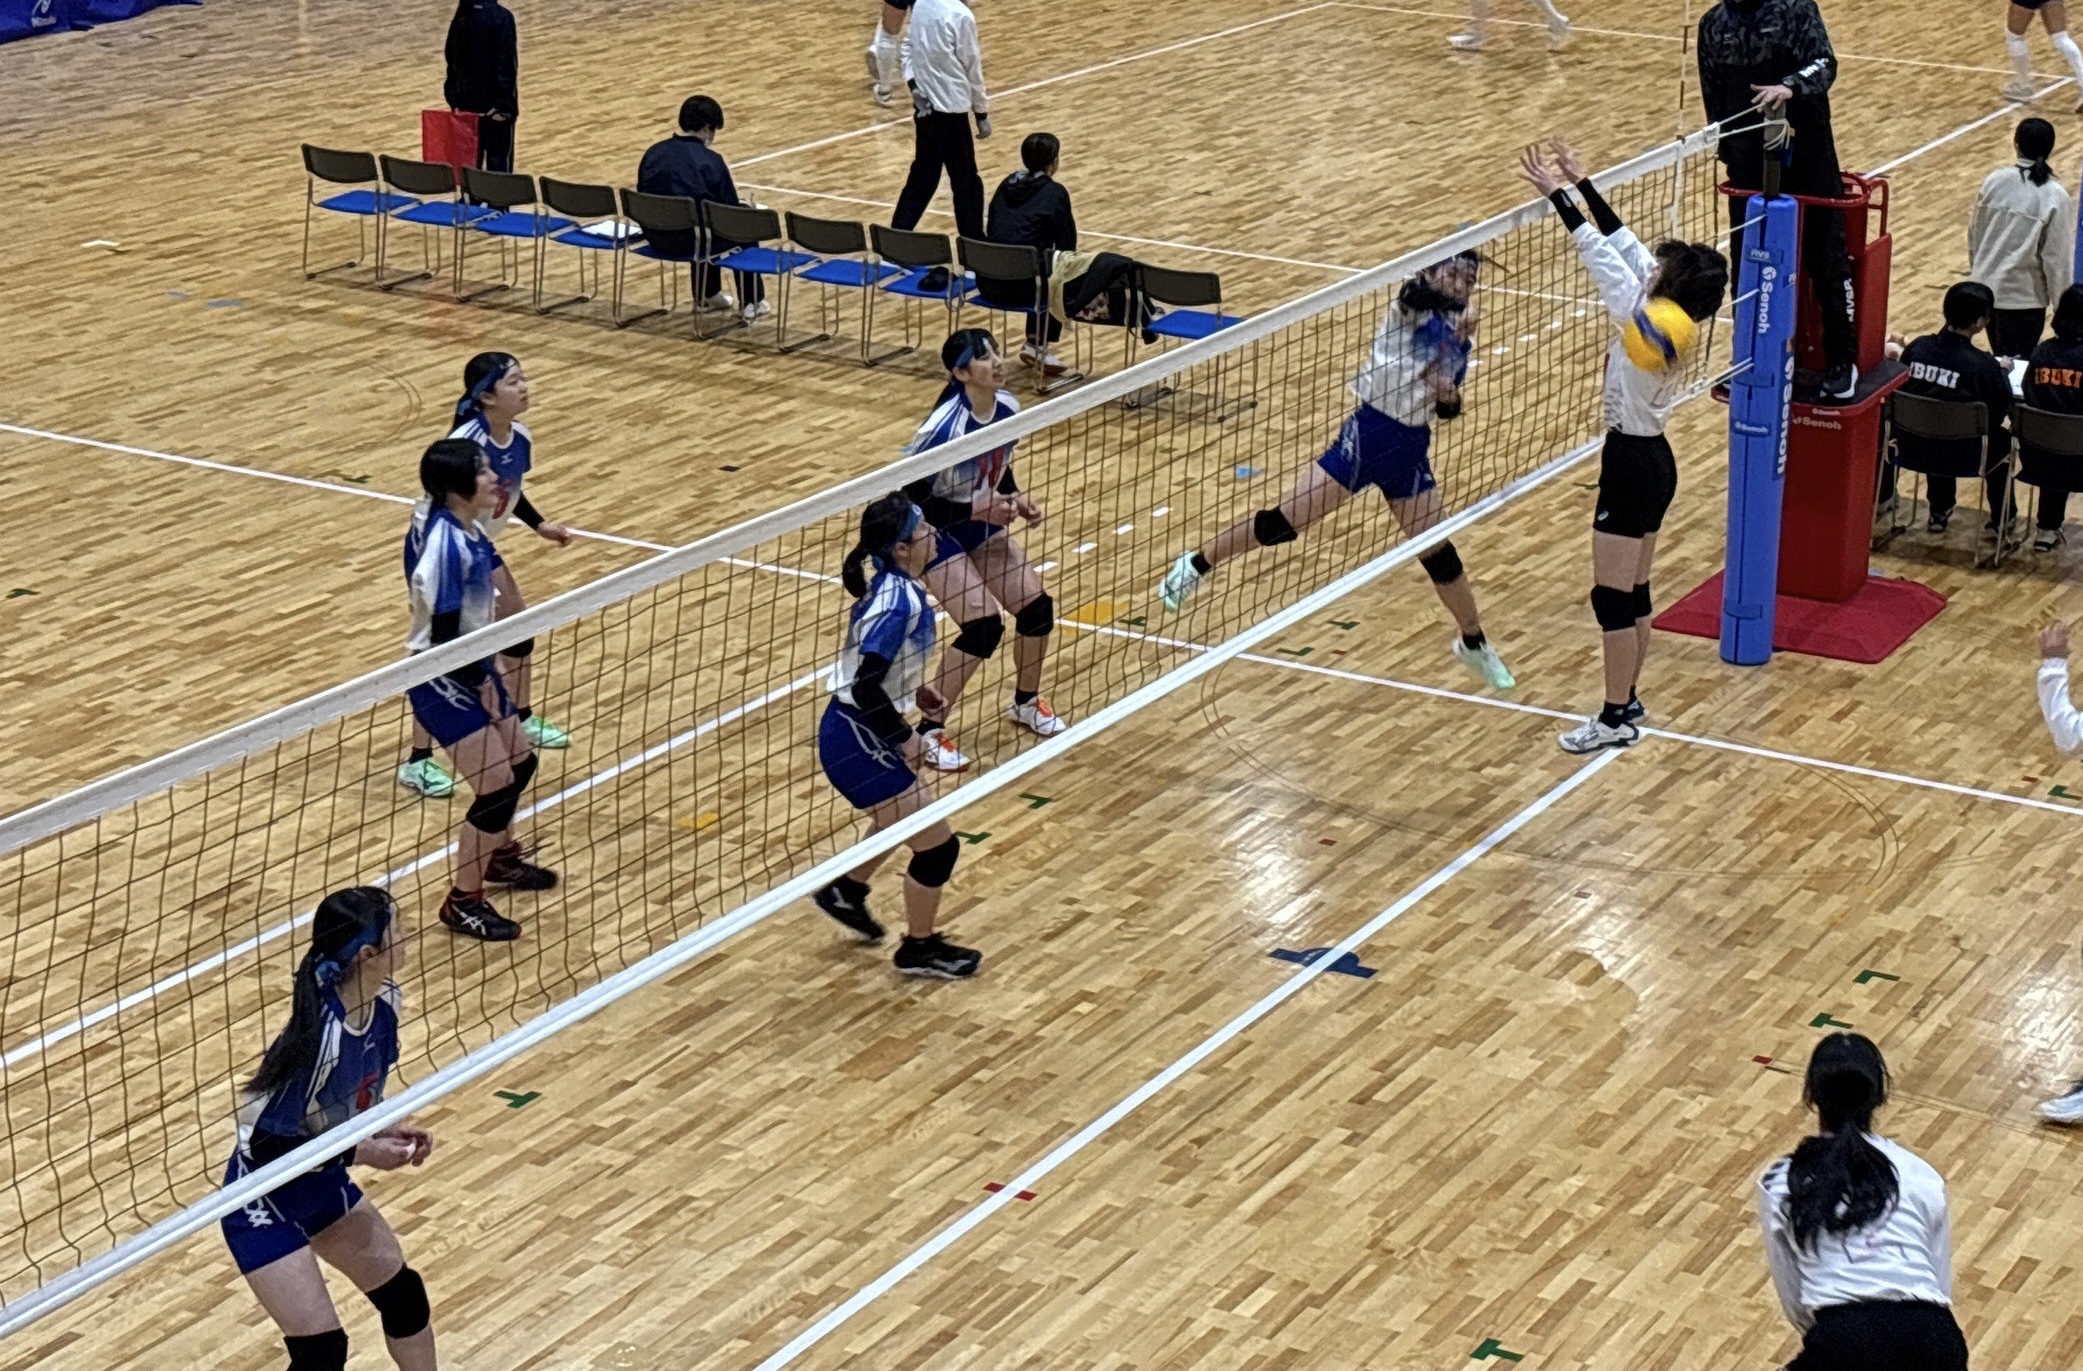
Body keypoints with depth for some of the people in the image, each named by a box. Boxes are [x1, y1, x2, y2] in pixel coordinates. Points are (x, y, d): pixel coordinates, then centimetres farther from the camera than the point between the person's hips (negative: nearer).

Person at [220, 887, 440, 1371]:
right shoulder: (323, 1036, -34)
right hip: (263, 1200, -9)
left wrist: (385, 1129, -8)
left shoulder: (382, 1001, -9)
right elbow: (265, 1142, -28)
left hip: (322, 1182, 9)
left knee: (403, 1293, 19)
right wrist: (361, 1153, -24)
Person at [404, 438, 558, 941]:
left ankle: (500, 857, 47)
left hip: (474, 667, 9)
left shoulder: (466, 530, 0)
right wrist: (481, 684, -14)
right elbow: (445, 633, -25)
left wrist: (490, 670, 8)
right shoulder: (444, 544, -27)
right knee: (497, 787, -8)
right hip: (444, 681, -9)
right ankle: (463, 903, 6)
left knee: (520, 763, 23)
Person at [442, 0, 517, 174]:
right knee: (498, 159, 2)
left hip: (467, 100, 6)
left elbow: (452, 58, 8)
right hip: (493, 102, -6)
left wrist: (454, 97, 15)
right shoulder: (501, 18, -18)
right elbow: (506, 64, -19)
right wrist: (504, 102, -14)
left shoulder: (461, 15, 1)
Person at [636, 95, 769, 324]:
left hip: (655, 237, 6)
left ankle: (708, 296, 47)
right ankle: (752, 304, 27)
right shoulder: (710, 161, -14)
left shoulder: (653, 152, 3)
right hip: (689, 240, -6)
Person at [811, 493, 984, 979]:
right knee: (937, 845, 2)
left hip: (860, 733, 10)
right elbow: (866, 689, -30)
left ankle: (846, 892, 53)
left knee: (903, 819, 33)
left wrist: (916, 693, 20)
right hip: (858, 742, -10)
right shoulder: (897, 601, -26)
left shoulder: (897, 588, 2)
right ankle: (919, 948, 22)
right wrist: (905, 739, -17)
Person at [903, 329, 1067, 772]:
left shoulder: (1007, 407, -9)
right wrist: (976, 510, -30)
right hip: (938, 534, -7)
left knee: (1037, 607, 3)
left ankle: (1026, 703, 30)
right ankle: (930, 731, -3)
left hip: (984, 526, 7)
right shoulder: (945, 427, -31)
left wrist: (1016, 498, -8)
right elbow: (911, 499, -25)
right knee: (984, 625, -18)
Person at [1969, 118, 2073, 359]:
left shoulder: (1993, 181, -5)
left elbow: (1974, 231, 6)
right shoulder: (2055, 198, -15)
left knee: (2000, 362, 19)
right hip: (2024, 296, -4)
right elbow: (2058, 257, -12)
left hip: (1986, 286, 4)